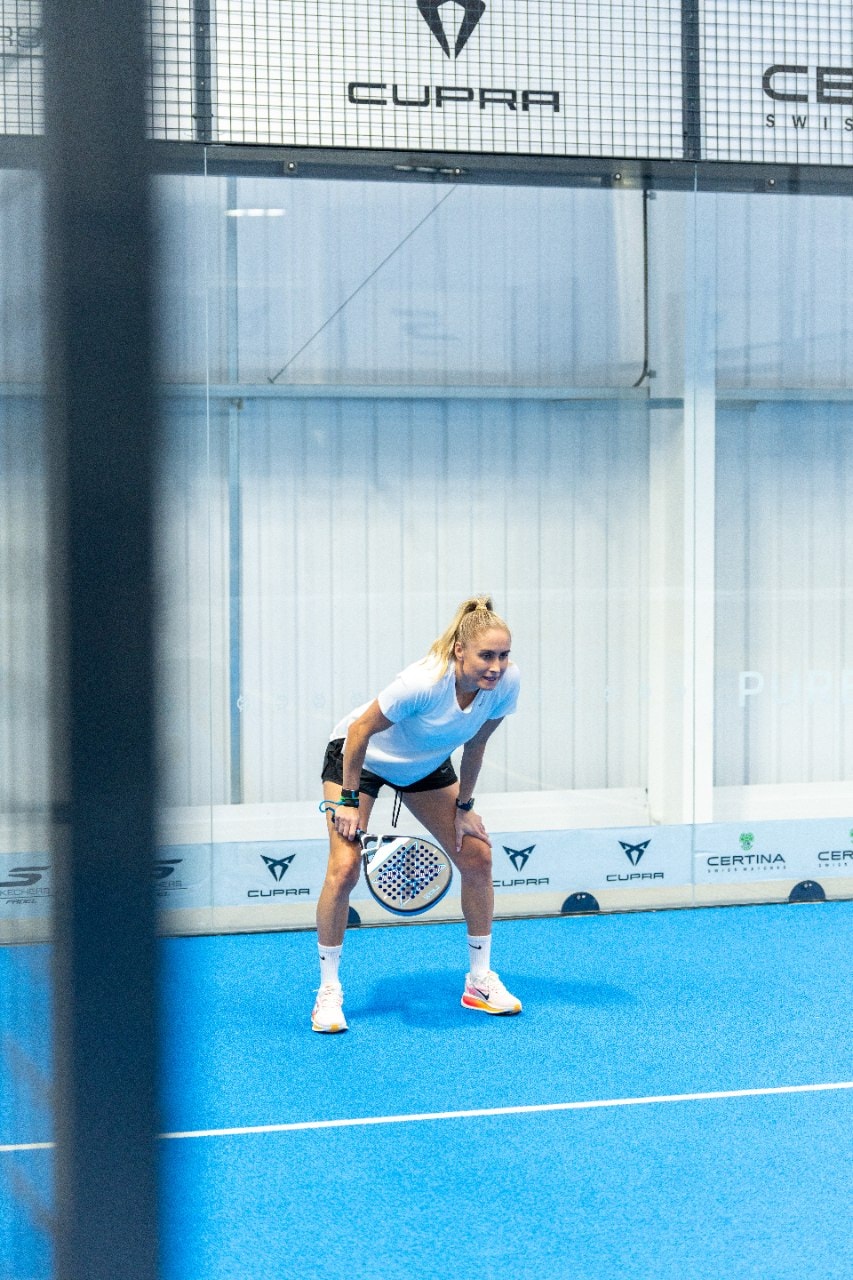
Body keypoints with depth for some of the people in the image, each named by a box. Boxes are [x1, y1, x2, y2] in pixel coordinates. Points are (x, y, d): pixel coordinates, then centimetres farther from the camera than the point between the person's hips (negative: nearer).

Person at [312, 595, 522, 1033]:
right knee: (344, 869, -18)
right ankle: (328, 990, -3)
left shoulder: (506, 681, -24)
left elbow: (475, 744, -6)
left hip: (426, 766, 6)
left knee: (477, 856, -2)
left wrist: (463, 807, 0)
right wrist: (349, 800, -20)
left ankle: (480, 980, 14)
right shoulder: (423, 683, -40)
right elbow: (360, 730, -26)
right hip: (357, 756, -5)